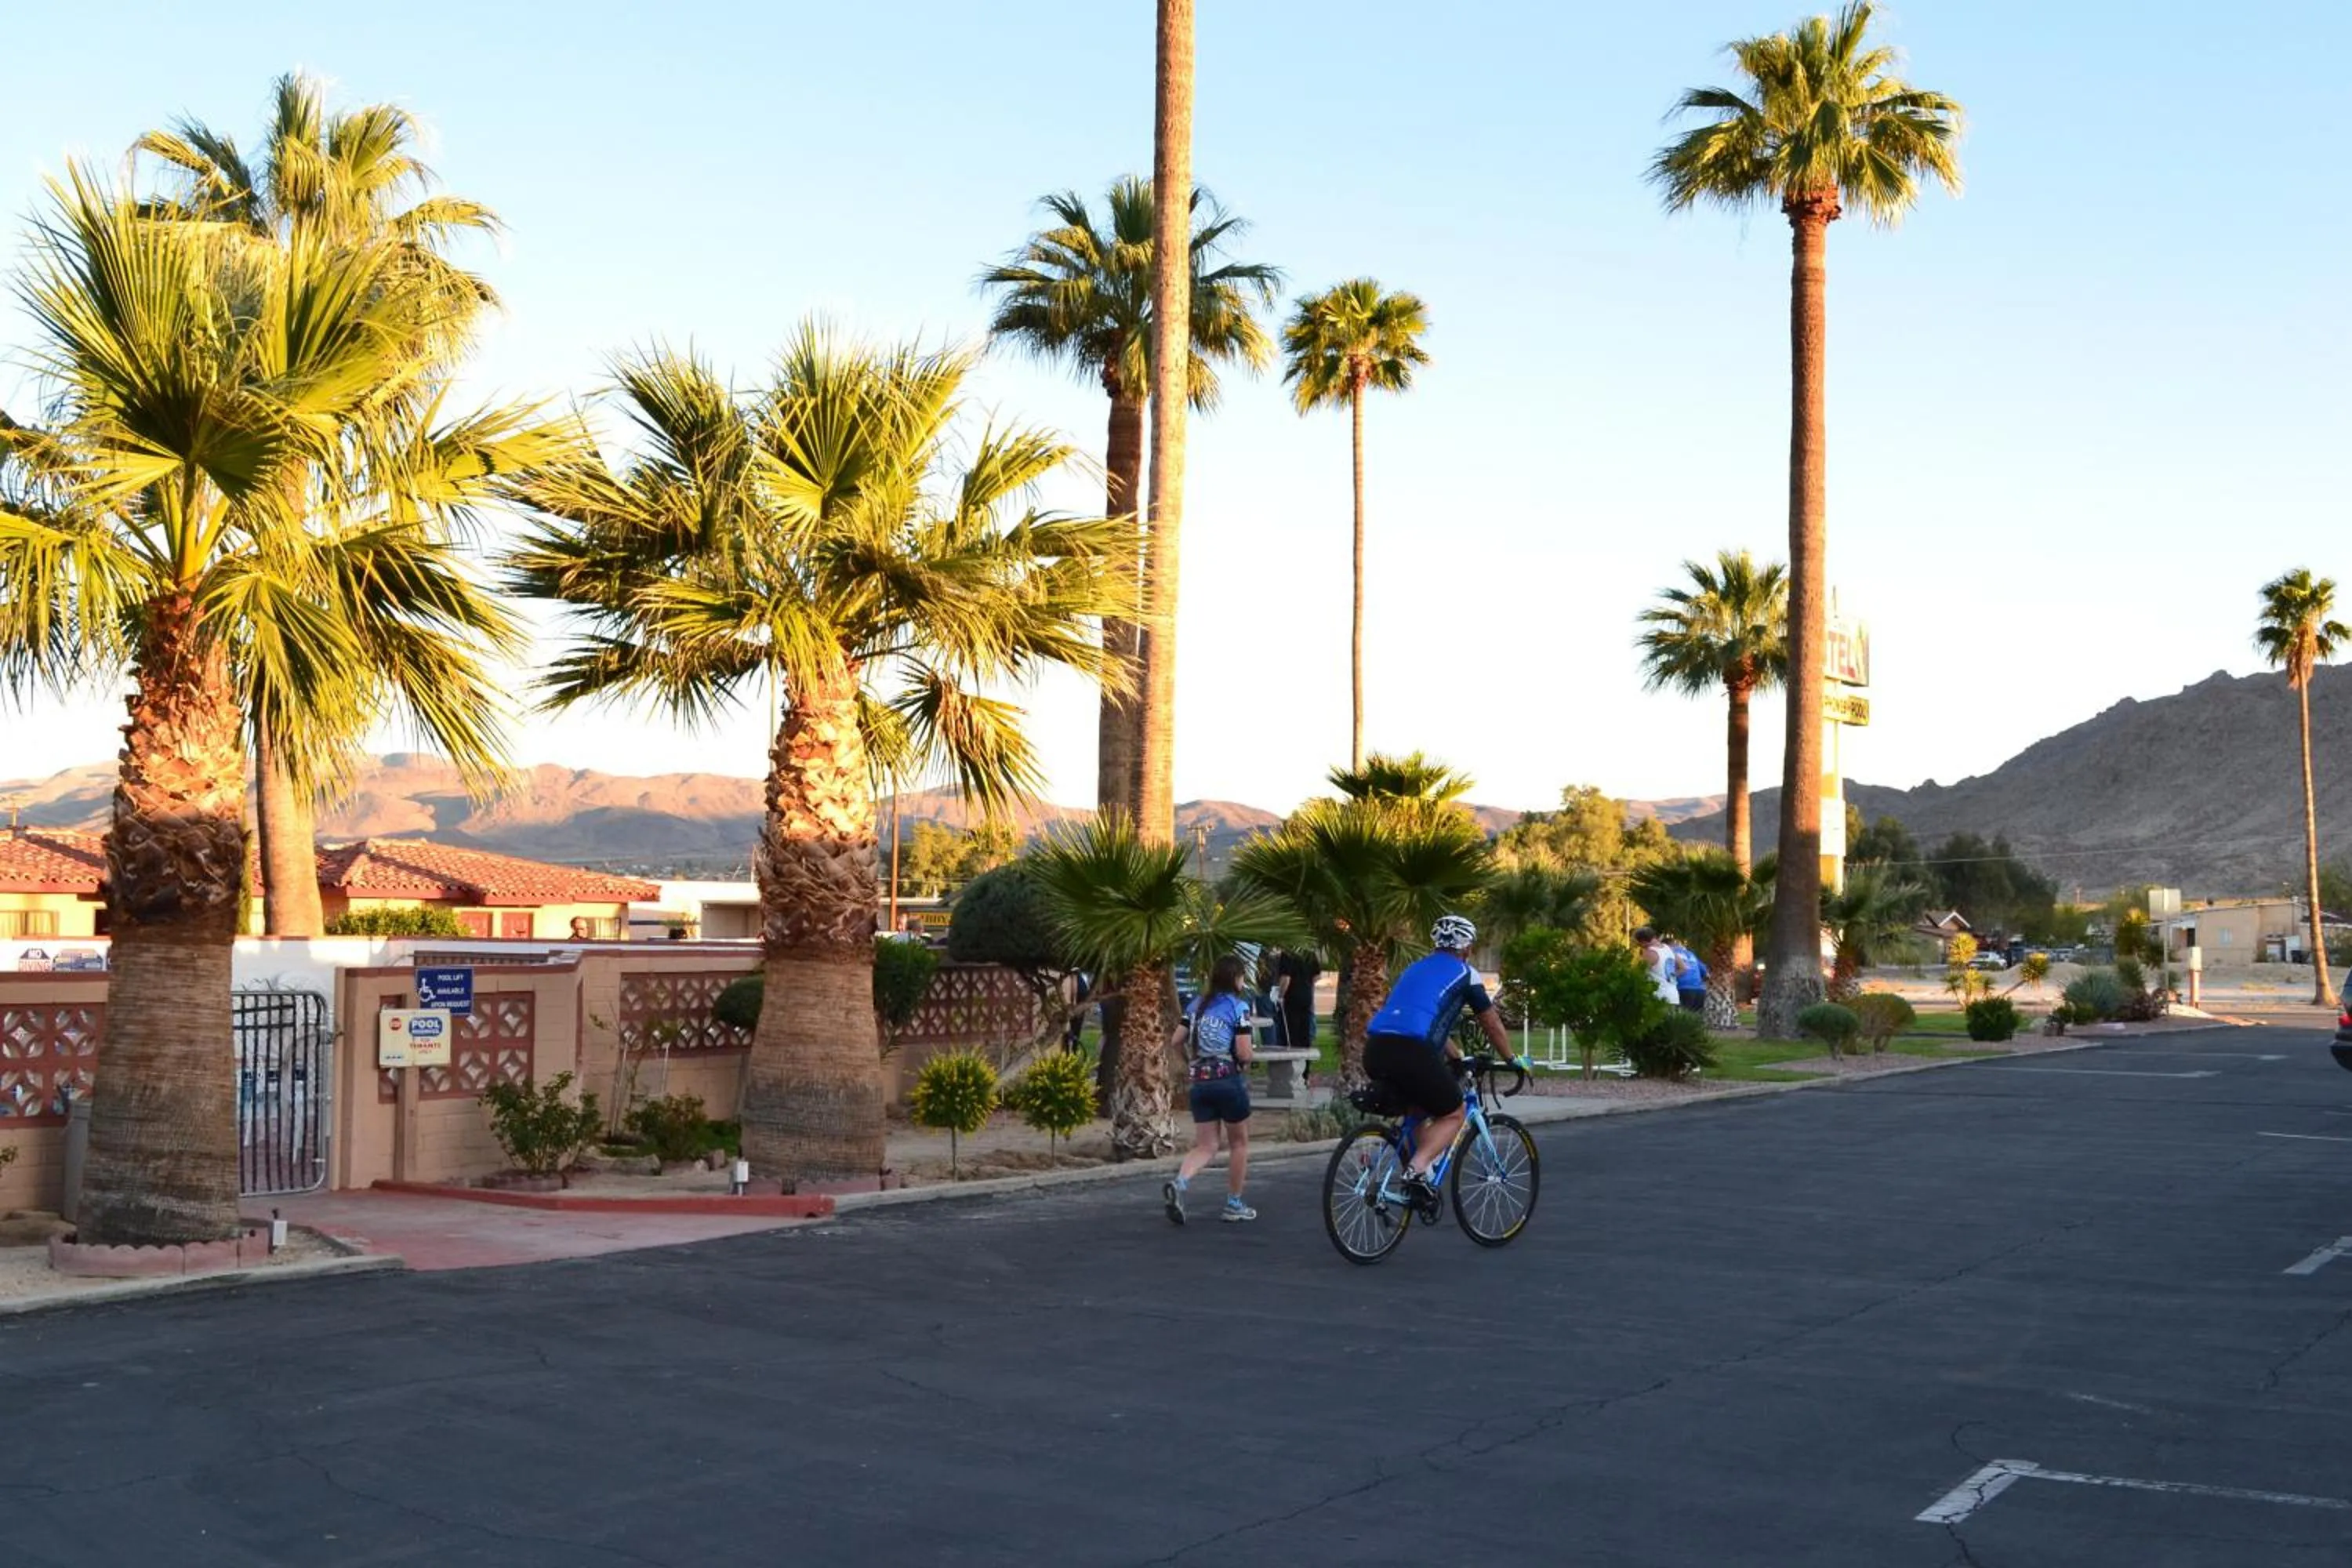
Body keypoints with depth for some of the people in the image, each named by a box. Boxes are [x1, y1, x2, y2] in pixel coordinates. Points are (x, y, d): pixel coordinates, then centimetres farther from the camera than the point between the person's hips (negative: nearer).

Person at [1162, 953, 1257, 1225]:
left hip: (1200, 1083, 5)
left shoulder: (1197, 1004, 8)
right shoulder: (1238, 1007, -8)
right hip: (1229, 1082, -5)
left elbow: (1175, 1042, 8)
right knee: (1239, 1143, 14)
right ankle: (1234, 1205, 19)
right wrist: (1246, 1058, 8)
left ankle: (1179, 1183, -21)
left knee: (1204, 1146, 8)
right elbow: (1244, 1054, -14)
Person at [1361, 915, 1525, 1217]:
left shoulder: (1416, 968, 32)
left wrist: (1457, 1056, 56)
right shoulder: (1464, 974, 13)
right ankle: (1417, 1169, -10)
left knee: (1420, 1109, 30)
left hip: (1375, 1048, 6)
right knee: (1453, 1115, 13)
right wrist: (1512, 1060, 37)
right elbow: (1492, 1024, 22)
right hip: (1411, 1052, -6)